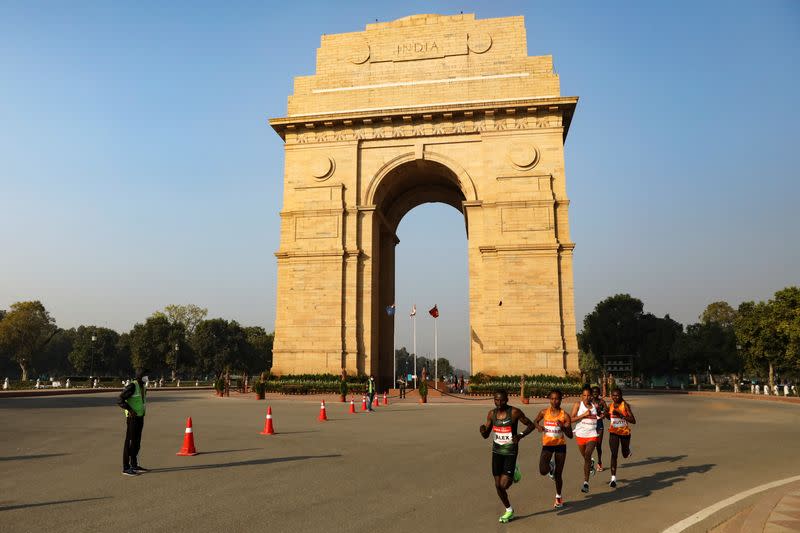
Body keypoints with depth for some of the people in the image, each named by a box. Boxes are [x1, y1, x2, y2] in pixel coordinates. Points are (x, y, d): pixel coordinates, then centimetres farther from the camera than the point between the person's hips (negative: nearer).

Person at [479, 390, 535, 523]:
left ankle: (513, 473, 24)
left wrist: (521, 435, -24)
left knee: (504, 485, -10)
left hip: (510, 452, -4)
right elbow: (486, 435, 6)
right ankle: (509, 511, 29)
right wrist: (482, 430, -18)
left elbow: (531, 425, -7)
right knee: (498, 485, 6)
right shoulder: (492, 414, -1)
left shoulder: (514, 412, -15)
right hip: (497, 451, 4)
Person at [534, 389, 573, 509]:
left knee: (558, 474, 8)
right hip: (547, 445, 1)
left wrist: (563, 427, -27)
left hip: (560, 446, -1)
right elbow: (535, 421, 14)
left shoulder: (565, 415, -10)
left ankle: (558, 497, 32)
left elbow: (570, 435, -9)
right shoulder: (544, 412, -5)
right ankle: (551, 466, 19)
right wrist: (538, 427, -7)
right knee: (543, 471, -18)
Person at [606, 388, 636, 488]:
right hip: (613, 432, 2)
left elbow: (633, 421, -22)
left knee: (625, 455, 18)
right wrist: (605, 414, -6)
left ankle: (628, 449, 56)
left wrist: (621, 415, -33)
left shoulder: (625, 405, -17)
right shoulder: (611, 405, -3)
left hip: (625, 432, -2)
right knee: (614, 454, -10)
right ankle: (613, 478, -7)